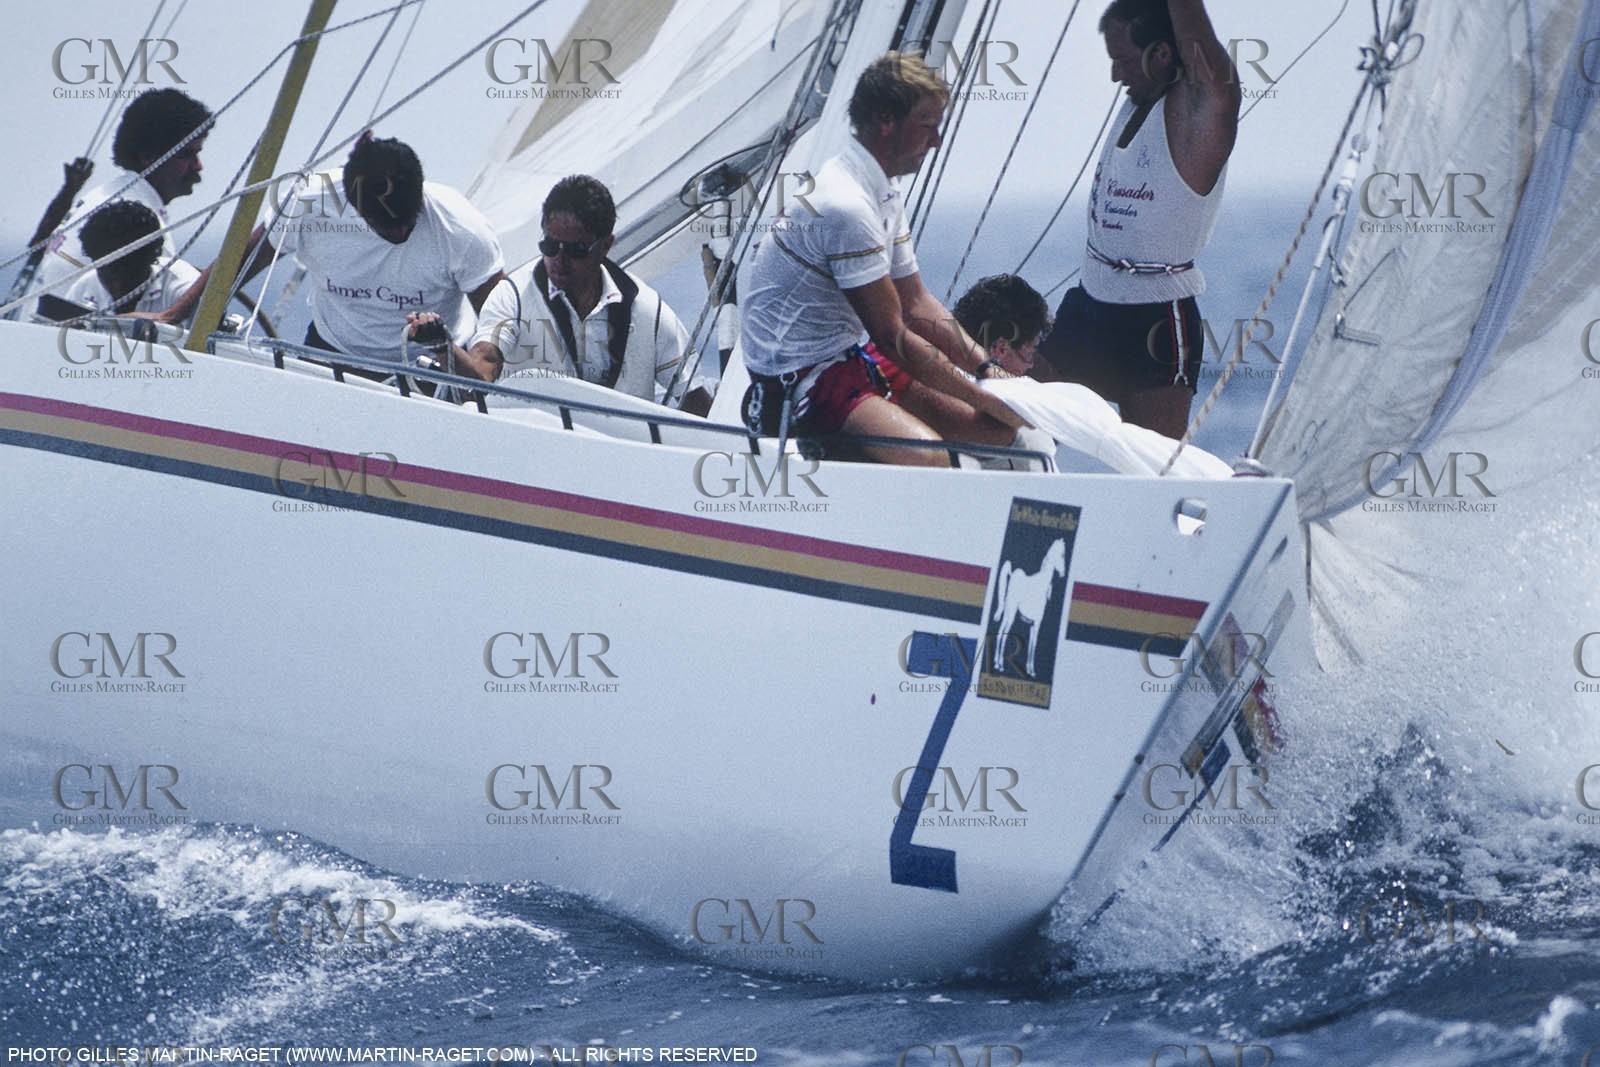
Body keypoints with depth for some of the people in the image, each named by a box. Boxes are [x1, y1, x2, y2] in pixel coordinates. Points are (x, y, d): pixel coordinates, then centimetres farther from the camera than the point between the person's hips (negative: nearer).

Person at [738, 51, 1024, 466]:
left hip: (848, 362, 10)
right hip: (795, 382, -10)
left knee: (999, 430, -1)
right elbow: (892, 338, -19)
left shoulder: (885, 194, 12)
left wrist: (989, 370, 4)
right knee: (927, 456, -33)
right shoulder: (847, 205, -22)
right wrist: (984, 398, -12)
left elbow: (918, 305, 17)